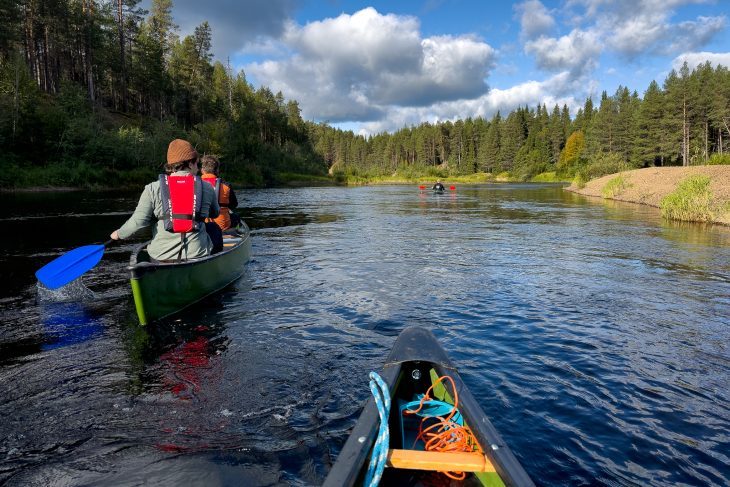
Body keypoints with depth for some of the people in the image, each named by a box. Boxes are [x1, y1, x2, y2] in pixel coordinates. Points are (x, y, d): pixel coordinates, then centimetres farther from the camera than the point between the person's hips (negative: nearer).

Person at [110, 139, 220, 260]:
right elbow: (215, 213, 18)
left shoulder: (153, 188, -2)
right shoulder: (206, 188, 2)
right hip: (198, 254, -1)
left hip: (161, 257, 1)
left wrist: (119, 234, 12)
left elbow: (138, 221, -7)